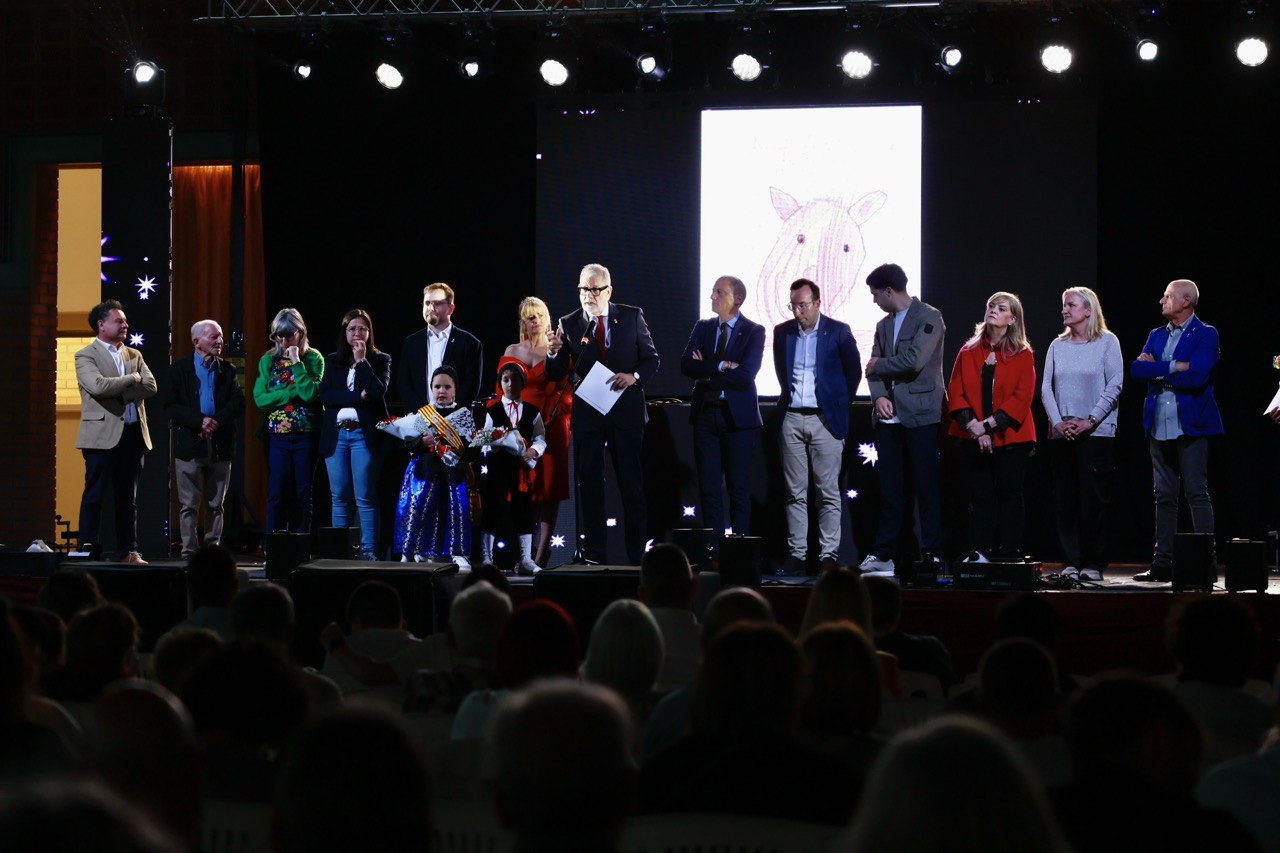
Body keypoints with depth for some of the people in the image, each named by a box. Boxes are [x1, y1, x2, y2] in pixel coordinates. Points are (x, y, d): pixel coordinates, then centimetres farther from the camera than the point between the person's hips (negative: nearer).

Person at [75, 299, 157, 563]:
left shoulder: (134, 355, 16)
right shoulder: (85, 356, -2)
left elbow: (151, 386, 3)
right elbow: (98, 386, -20)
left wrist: (117, 390, -8)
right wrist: (132, 379, -8)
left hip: (133, 434, 6)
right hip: (102, 436, -6)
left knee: (128, 497, 9)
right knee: (94, 495, -4)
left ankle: (129, 551, 13)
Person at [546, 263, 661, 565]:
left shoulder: (632, 316, 3)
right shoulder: (569, 324, 2)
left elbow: (652, 359, 5)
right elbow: (557, 375, -1)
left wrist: (634, 376, -15)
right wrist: (553, 353, -22)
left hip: (626, 413, -1)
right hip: (587, 414, 1)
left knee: (632, 485, 3)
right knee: (589, 486, 4)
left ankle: (638, 555, 9)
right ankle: (594, 555, 10)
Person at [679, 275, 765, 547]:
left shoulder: (753, 332, -3)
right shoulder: (703, 328, 10)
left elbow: (744, 376, -15)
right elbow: (686, 365, -4)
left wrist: (706, 373, -8)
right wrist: (721, 366, -17)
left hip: (738, 417, -4)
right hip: (706, 413, 4)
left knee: (738, 489, -1)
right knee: (708, 487, 3)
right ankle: (713, 553, 6)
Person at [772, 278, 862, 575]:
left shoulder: (838, 332, -2)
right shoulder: (782, 332, 7)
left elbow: (854, 372, 8)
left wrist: (839, 405, 10)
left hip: (824, 419, -3)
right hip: (792, 419, 3)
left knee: (828, 492, -3)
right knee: (795, 493, 3)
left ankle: (829, 556, 0)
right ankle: (796, 554, 6)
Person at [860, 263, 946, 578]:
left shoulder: (929, 318, -5)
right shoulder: (884, 325, 18)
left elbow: (914, 361, -18)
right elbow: (874, 367, 13)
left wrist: (878, 366, -4)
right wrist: (879, 395, -6)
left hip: (920, 416, -7)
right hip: (889, 417, 7)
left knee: (927, 487, -4)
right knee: (890, 489, 6)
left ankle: (931, 554, -1)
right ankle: (883, 555, 8)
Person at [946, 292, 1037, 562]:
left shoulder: (1022, 355, 1)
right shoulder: (969, 352, 10)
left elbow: (1022, 397, -8)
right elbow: (955, 392, 4)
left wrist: (990, 424, -16)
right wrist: (973, 426, -11)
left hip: (1009, 437, -3)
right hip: (974, 439, 3)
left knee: (1009, 496, 1)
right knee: (981, 496, 3)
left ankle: (1009, 556, 4)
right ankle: (979, 554, 6)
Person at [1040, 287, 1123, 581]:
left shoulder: (1107, 342, 1)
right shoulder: (1058, 345, 12)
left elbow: (1114, 385, -5)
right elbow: (1046, 387, 9)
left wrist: (1090, 421, -13)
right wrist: (1058, 422, -6)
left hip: (1097, 433, -4)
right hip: (1062, 434, 4)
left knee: (1094, 498, -4)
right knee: (1065, 499, 2)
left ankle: (1093, 562, 0)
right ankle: (1070, 561, 7)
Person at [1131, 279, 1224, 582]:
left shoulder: (1205, 335, -3)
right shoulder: (1156, 335, 16)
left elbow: (1195, 378, -17)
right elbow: (1136, 369, 0)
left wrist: (1157, 370, -7)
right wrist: (1173, 367, -11)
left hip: (1190, 426, -6)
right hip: (1160, 427, 6)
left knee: (1197, 493, -7)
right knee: (1164, 496, 8)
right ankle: (1162, 563, 11)